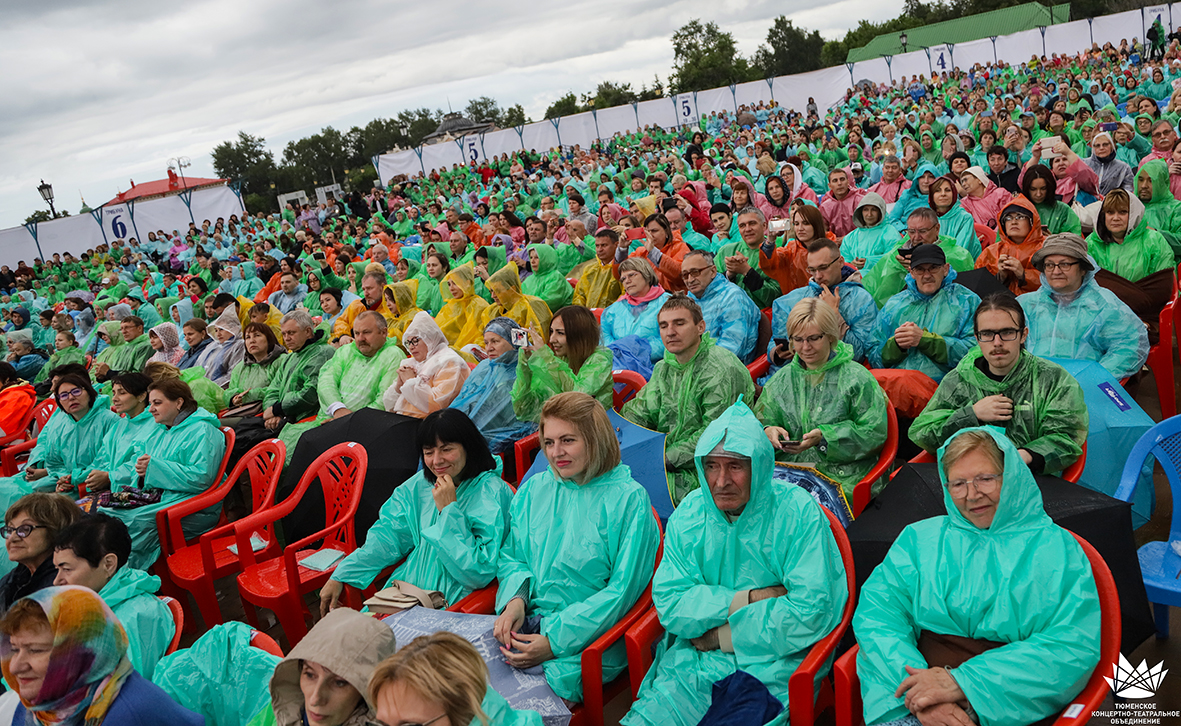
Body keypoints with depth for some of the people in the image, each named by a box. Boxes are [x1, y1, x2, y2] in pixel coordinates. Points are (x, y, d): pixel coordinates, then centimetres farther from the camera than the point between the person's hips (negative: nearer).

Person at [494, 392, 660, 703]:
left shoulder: (629, 499, -6)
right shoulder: (533, 490, 12)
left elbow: (622, 590, -9)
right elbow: (511, 557, 18)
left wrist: (555, 641, -16)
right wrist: (515, 599, -6)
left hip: (586, 639, -5)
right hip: (525, 622, 5)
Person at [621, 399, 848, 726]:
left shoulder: (797, 513, -9)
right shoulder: (688, 515, 2)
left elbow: (812, 611, -15)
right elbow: (669, 605, -3)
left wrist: (723, 635, -11)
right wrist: (748, 599, -13)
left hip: (776, 661, -2)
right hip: (696, 662, 3)